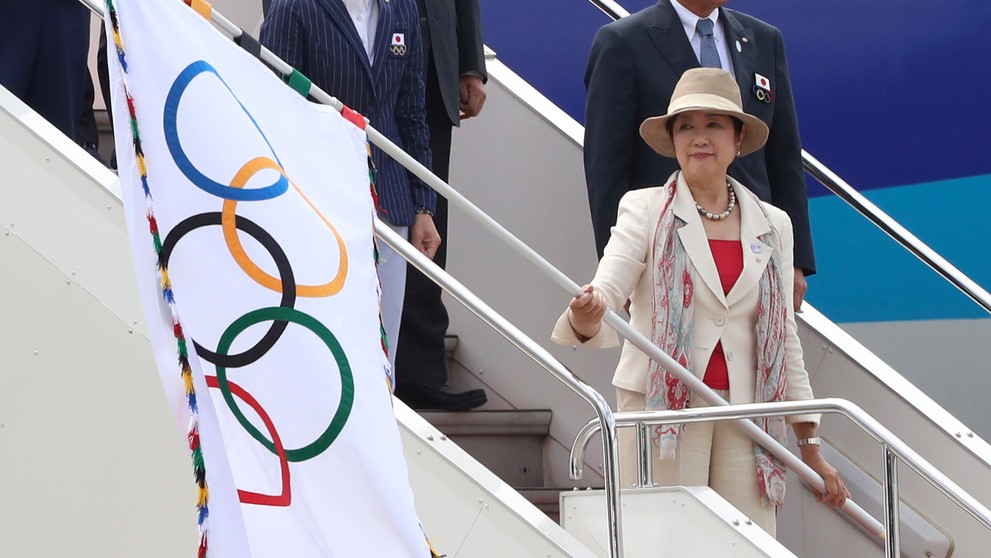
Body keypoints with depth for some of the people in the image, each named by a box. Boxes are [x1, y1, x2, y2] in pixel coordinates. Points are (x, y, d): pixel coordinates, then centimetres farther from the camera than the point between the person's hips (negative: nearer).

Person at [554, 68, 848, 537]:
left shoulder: (772, 226, 11)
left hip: (746, 417, 3)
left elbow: (784, 339, 16)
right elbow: (606, 292, -11)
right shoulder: (645, 210, 2)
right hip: (660, 408, -3)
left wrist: (810, 447, 15)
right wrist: (585, 317, -36)